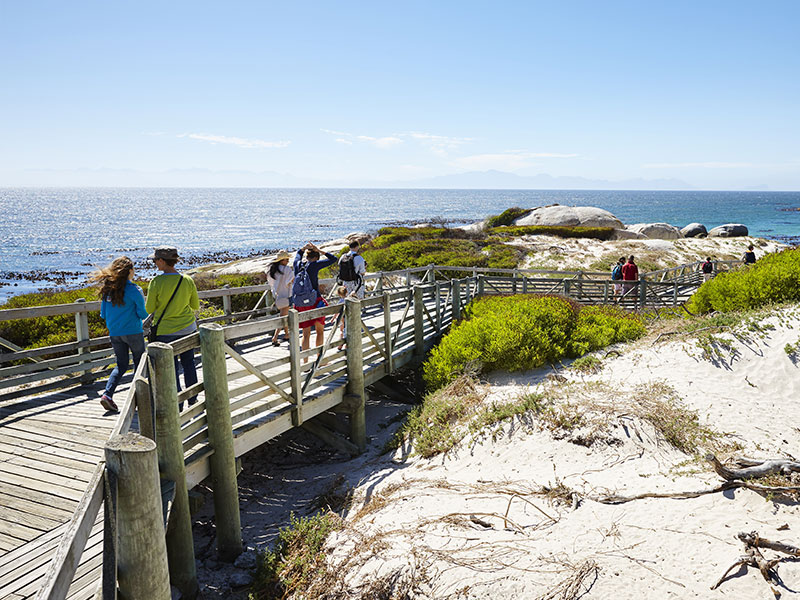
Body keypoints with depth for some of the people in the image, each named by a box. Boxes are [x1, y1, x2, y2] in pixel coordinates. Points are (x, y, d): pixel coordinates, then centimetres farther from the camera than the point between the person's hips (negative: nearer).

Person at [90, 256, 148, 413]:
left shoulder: (107, 289, 3)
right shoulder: (134, 290, -14)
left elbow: (103, 314, 9)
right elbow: (143, 314, -11)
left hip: (114, 334, 5)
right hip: (133, 332, -5)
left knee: (121, 365, 14)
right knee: (139, 363, 12)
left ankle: (107, 394, -3)